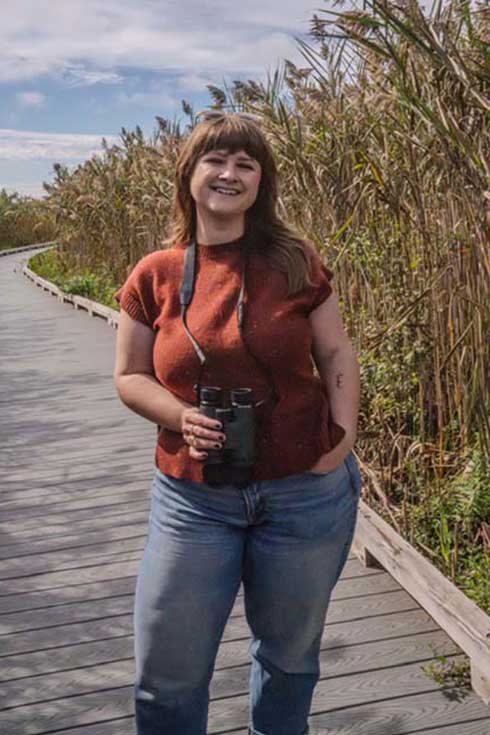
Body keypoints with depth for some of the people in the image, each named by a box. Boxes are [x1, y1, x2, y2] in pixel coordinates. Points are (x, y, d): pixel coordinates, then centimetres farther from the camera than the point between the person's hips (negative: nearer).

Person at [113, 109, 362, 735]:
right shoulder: (153, 275, -2)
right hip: (193, 497, 1)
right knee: (166, 672, 11)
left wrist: (343, 436, -9)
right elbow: (130, 376, 3)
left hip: (307, 491, 0)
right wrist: (181, 417, -15)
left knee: (289, 654, 21)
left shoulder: (296, 262, -4)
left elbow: (337, 354, 4)